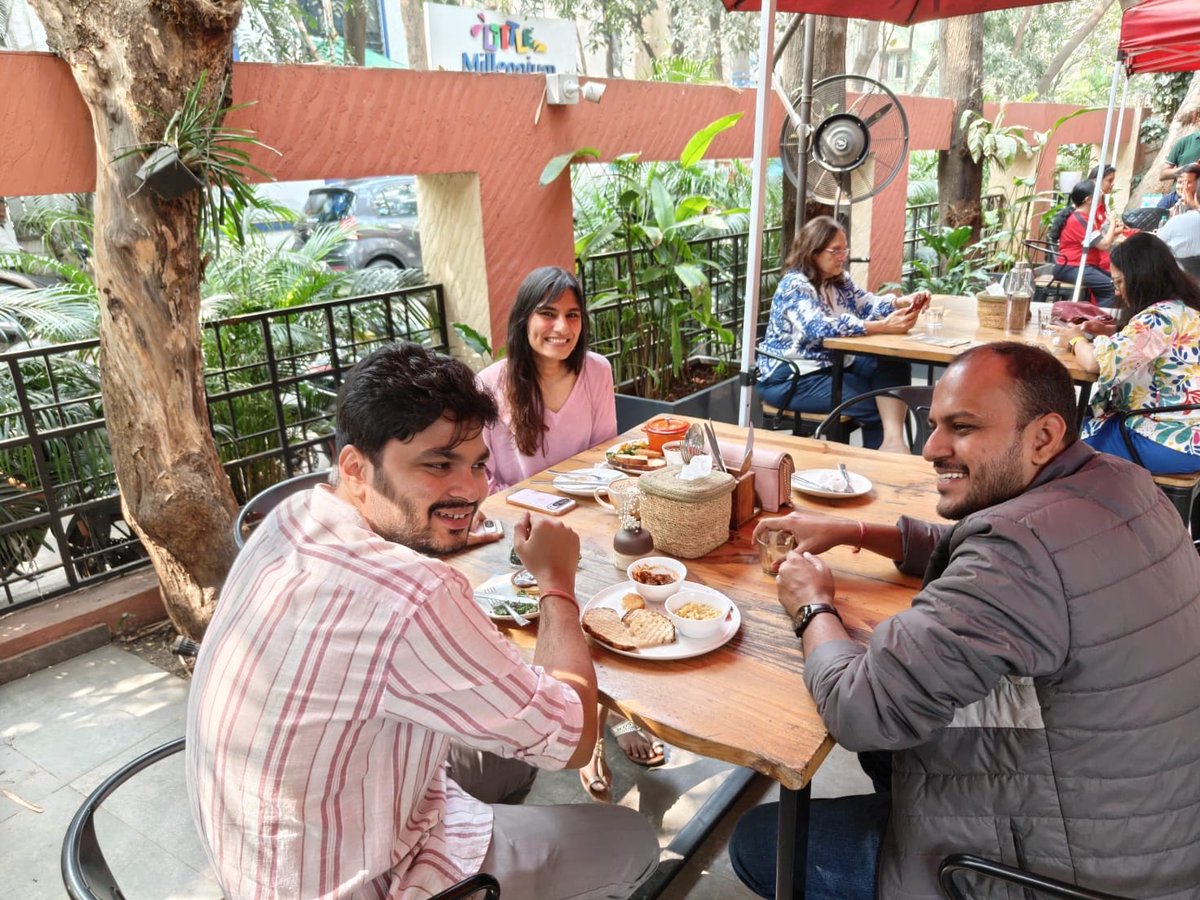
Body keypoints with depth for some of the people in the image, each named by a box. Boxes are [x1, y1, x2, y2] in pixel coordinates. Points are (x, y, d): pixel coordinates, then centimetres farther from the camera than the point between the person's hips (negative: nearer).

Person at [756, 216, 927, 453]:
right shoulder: (794, 285, -19)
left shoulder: (839, 280, 10)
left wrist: (903, 302, -16)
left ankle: (892, 439, -29)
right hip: (790, 377, -8)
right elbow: (820, 328, -34)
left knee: (894, 366, -18)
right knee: (874, 405, -18)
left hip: (832, 363, 8)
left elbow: (867, 305, 7)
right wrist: (884, 327, -39)